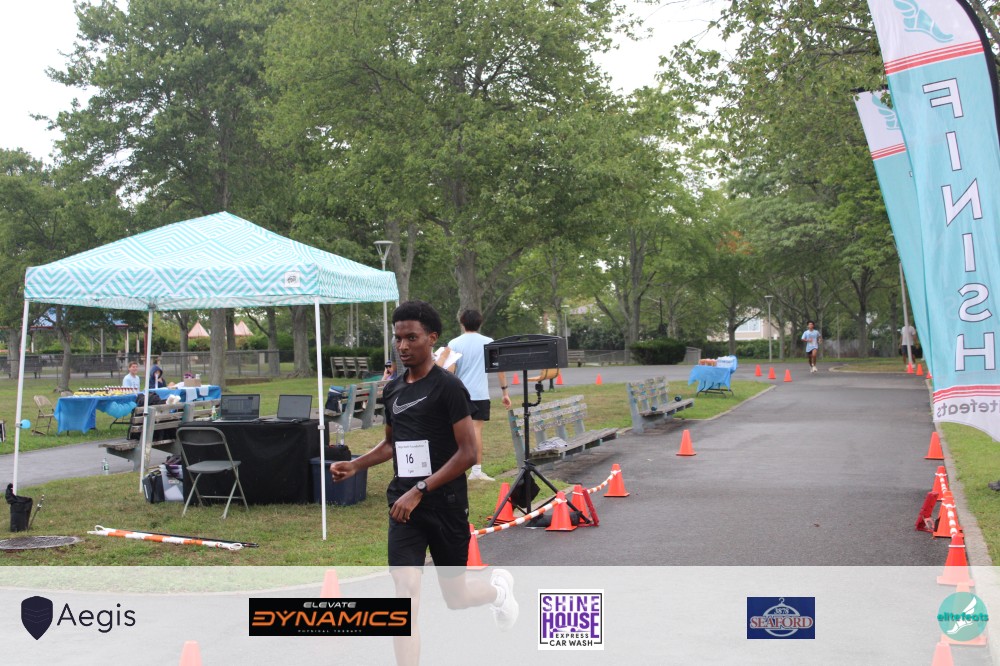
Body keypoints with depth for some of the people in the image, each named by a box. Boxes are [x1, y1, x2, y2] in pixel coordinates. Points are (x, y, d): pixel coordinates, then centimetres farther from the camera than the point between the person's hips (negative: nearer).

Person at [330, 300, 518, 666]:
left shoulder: (448, 386, -12)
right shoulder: (392, 389, 8)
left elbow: (467, 453, -16)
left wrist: (420, 490, -21)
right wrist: (355, 465, 6)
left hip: (446, 503, -4)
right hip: (404, 502, 4)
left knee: (455, 596, 10)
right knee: (405, 589, -12)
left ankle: (498, 588, 46)